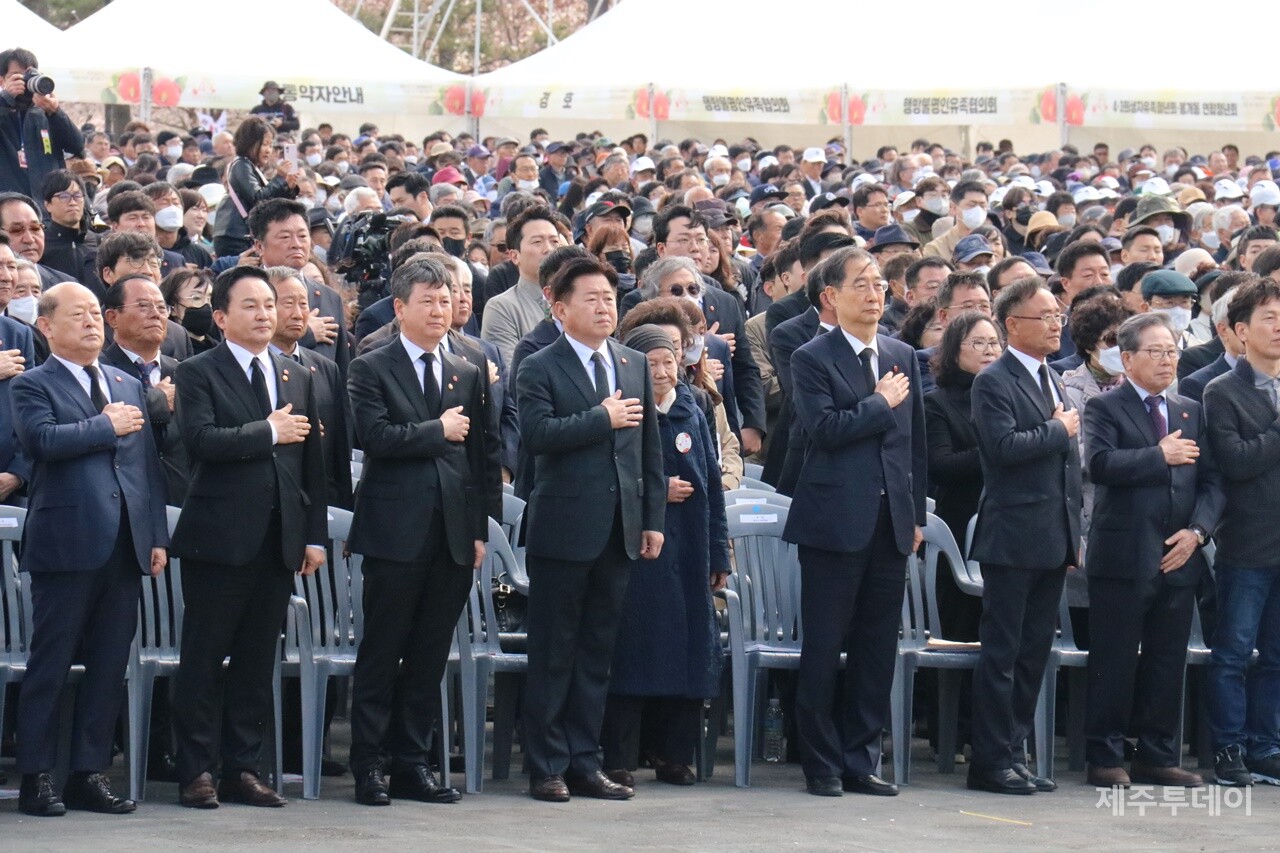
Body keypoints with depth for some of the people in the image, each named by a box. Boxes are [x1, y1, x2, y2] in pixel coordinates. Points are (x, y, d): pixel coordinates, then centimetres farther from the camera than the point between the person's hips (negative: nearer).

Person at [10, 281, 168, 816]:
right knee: (50, 666, -2)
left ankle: (90, 773, 13)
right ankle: (37, 777, 3)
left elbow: (149, 465, 17)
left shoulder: (128, 386, 19)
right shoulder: (34, 386, 1)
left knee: (109, 667, 7)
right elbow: (42, 438, -20)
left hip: (124, 547, 6)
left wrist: (157, 536, 10)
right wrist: (106, 425, -11)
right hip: (67, 545, -6)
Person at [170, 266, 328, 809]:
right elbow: (201, 440, -19)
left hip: (279, 539, 5)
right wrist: (269, 432, -13)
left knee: (258, 660, 8)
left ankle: (243, 768, 14)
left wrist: (315, 535, 10)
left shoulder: (297, 378, 16)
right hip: (220, 538, -5)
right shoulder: (199, 373, -2)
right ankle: (197, 773, 4)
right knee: (204, 658, -1)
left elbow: (312, 463, 15)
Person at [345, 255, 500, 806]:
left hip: (453, 535, 5)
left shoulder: (467, 375, 15)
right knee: (381, 653, -1)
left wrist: (479, 529, 8)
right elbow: (375, 436, -15)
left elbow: (480, 457, 14)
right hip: (396, 532, -5)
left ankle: (411, 763, 13)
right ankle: (369, 766, 3)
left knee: (430, 657, 7)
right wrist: (438, 431, -8)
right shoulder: (372, 370, 0)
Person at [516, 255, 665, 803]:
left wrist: (653, 520, 9)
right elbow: (536, 434, -20)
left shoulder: (635, 366, 14)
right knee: (553, 654, 1)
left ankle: (584, 764, 15)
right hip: (563, 528, -5)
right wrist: (603, 418, -15)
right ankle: (547, 768, 6)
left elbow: (650, 447, 15)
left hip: (620, 531, 5)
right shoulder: (539, 369, -3)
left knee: (597, 652, 9)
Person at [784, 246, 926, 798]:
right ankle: (822, 765, 8)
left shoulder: (903, 357, 14)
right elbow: (825, 428, -18)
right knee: (824, 648, 0)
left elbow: (916, 439, 16)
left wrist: (916, 513, 13)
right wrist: (881, 403, -9)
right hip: (836, 520, -5)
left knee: (878, 649, 7)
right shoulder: (812, 359, -4)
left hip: (891, 523, 5)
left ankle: (860, 761, 15)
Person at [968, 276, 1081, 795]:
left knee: (1034, 653, 10)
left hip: (1054, 539, 8)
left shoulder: (1052, 380, 18)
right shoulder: (994, 383, -9)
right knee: (1002, 653, -4)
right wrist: (1059, 430, -11)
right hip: (1013, 538, -8)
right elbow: (1005, 445, -24)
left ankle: (1013, 752, 16)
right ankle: (992, 761, -2)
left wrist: (1074, 535, 17)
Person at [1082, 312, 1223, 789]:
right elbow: (1100, 464, -19)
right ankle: (1105, 758, 3)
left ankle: (1159, 757, 15)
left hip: (1178, 558, 5)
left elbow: (1211, 481, 13)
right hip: (1123, 556, -5)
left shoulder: (1191, 412, 17)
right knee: (1115, 661, -3)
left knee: (1168, 661, 8)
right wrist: (1161, 455, -14)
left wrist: (1197, 531, -3)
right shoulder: (1105, 409, 0)